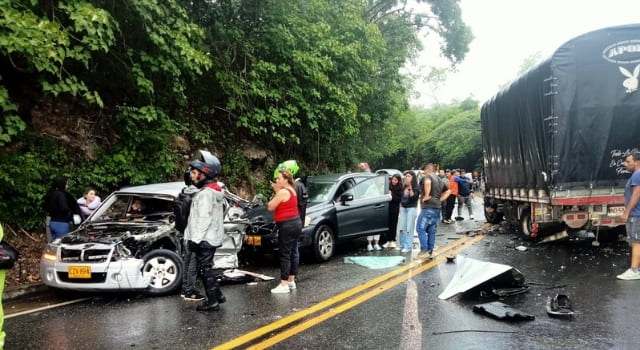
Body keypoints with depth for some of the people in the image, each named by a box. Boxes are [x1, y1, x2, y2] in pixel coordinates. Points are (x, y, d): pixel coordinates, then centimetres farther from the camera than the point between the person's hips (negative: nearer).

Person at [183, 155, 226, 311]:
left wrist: (195, 239, -21)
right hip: (212, 238, 10)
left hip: (204, 239, -10)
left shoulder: (206, 193, -17)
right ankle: (218, 295, 27)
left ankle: (212, 301, 4)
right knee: (207, 268, 19)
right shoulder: (215, 191, 15)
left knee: (205, 269, -2)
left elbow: (204, 219, -23)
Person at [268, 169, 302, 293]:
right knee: (292, 254, 14)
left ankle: (284, 285, -6)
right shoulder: (291, 190, 14)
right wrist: (277, 191, 8)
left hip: (287, 225, -10)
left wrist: (275, 193, 1)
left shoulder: (283, 192, -16)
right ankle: (291, 281, 21)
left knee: (284, 255, -7)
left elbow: (270, 207, -11)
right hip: (295, 223, 10)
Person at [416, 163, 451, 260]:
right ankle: (430, 251, 14)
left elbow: (427, 183, -29)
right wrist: (440, 199, 15)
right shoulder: (440, 180, 20)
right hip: (437, 208, 8)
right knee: (431, 230, 12)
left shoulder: (428, 176, -5)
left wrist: (426, 196, -20)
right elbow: (448, 191, 26)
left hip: (428, 207, -8)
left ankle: (424, 251, -11)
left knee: (421, 229, -5)